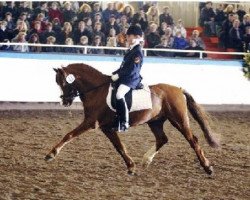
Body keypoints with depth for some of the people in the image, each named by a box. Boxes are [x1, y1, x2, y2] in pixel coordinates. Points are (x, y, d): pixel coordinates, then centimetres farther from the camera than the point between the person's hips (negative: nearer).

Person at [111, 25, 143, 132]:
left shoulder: (138, 52, -13)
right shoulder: (131, 50, 17)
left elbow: (132, 70, -20)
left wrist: (118, 75, -19)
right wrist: (115, 74, 8)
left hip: (131, 79, -11)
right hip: (123, 78, 11)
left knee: (119, 94, -31)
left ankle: (124, 123, -28)